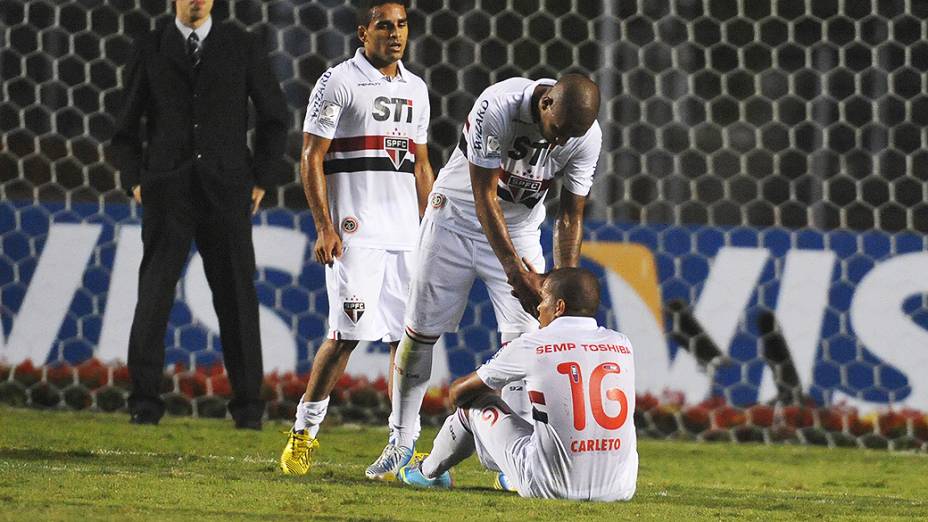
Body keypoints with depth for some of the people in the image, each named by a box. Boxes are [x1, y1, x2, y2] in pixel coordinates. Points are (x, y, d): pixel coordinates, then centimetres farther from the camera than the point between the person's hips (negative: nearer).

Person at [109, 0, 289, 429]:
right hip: (166, 196, 0)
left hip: (226, 195, 0)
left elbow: (274, 116, 11)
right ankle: (145, 404, -3)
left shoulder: (243, 47, 6)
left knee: (237, 299, -1)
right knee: (153, 296, -7)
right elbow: (126, 125, 14)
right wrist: (134, 181, 2)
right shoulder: (149, 50, 7)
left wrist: (260, 181, 5)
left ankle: (248, 405, 6)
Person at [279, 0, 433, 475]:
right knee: (349, 333, -11)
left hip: (406, 234, 6)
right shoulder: (338, 82, -4)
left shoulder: (415, 89, 15)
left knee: (408, 338, 2)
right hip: (355, 233, -6)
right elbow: (311, 160, -6)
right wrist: (325, 228, -13)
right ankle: (304, 432, 2)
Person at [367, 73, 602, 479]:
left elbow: (571, 217, -10)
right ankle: (400, 442, 16)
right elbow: (484, 199, -28)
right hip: (459, 215, -3)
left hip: (519, 230, 3)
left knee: (522, 339, -8)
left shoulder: (587, 137, -20)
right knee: (421, 331, 3)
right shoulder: (498, 108, -33)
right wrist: (516, 272, -32)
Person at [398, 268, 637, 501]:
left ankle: (427, 471, 50)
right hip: (620, 490, 4)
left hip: (552, 486, -3)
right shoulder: (622, 345, 5)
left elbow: (459, 392, 10)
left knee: (476, 404, 23)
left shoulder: (531, 345, -5)